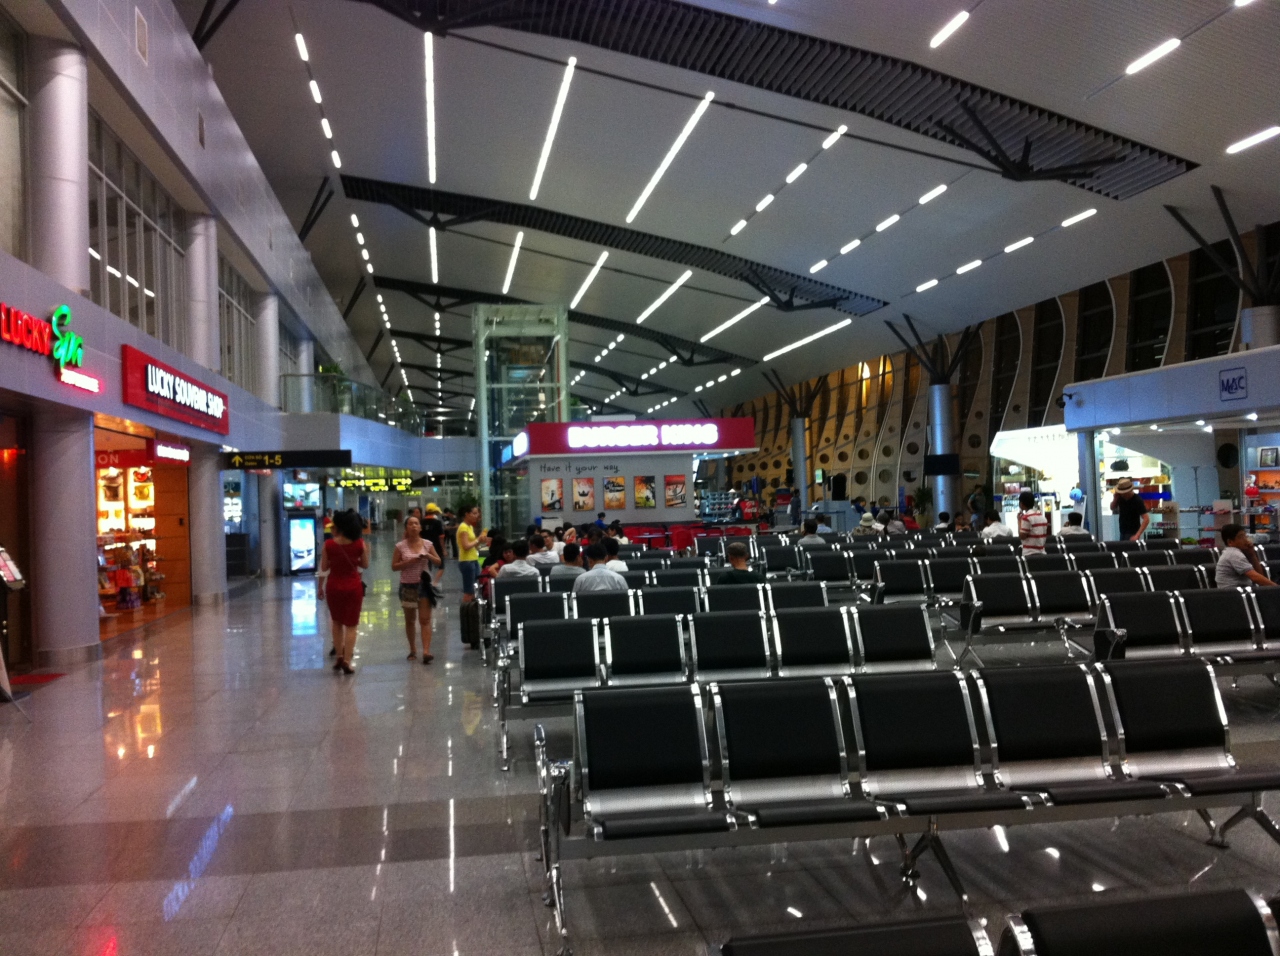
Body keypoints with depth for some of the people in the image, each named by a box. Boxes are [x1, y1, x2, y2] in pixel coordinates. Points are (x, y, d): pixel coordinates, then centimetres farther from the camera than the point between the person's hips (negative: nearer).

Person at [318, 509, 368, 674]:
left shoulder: (329, 544, -10)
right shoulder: (359, 543, -9)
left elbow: (323, 568, -1)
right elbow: (365, 565, 2)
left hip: (334, 586, 1)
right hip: (353, 586, -1)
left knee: (337, 623, 21)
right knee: (351, 625, 7)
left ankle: (339, 657, 21)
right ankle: (347, 662, 2)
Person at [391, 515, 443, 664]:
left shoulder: (427, 544, 0)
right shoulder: (400, 546, -3)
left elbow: (439, 562, 4)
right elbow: (394, 566, -3)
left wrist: (428, 556, -15)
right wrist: (408, 562, -19)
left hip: (424, 584, 0)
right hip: (407, 586, 0)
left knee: (425, 619, -9)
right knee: (410, 620, 12)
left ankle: (426, 651, -14)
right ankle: (412, 650, 26)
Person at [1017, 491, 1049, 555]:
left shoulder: (1027, 517, -13)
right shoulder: (1042, 516, 13)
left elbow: (1022, 536, -13)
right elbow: (1045, 534, 17)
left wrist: (1019, 520, -6)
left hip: (1030, 554, -8)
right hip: (1041, 553, 8)